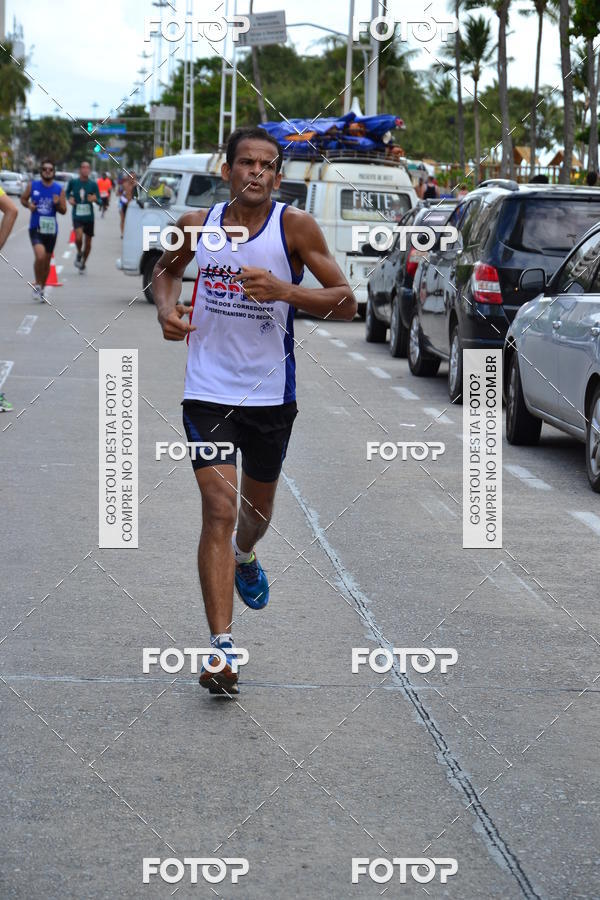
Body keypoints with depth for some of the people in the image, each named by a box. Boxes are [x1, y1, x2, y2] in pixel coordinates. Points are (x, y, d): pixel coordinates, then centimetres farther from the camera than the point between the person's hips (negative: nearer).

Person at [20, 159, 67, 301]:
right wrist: (29, 205, -7)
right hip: (35, 228, -2)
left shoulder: (59, 189, 0)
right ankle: (37, 285, -2)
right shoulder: (33, 185, -2)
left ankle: (42, 289, 30)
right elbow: (23, 198, 14)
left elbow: (63, 211, 3)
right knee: (40, 256, -23)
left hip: (51, 229, 2)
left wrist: (57, 204, -17)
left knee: (47, 261, 12)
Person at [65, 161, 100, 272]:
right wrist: (69, 198, -4)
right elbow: (67, 192, 17)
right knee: (78, 237, -25)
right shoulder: (73, 182, -3)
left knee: (88, 242, 8)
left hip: (89, 216, 2)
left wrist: (95, 198, -22)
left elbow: (99, 200, 0)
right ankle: (79, 253, 7)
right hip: (77, 216, -2)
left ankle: (83, 263, 30)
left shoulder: (93, 184, -3)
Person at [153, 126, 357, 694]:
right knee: (218, 509, -14)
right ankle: (222, 647, -16)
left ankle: (244, 557, 57)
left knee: (256, 509, 19)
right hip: (208, 391, 0)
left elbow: (345, 302, -8)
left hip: (271, 394, 1)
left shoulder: (294, 227, -9)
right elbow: (167, 269, 21)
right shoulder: (197, 225, -1)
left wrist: (283, 291, -24)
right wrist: (167, 307, -1)